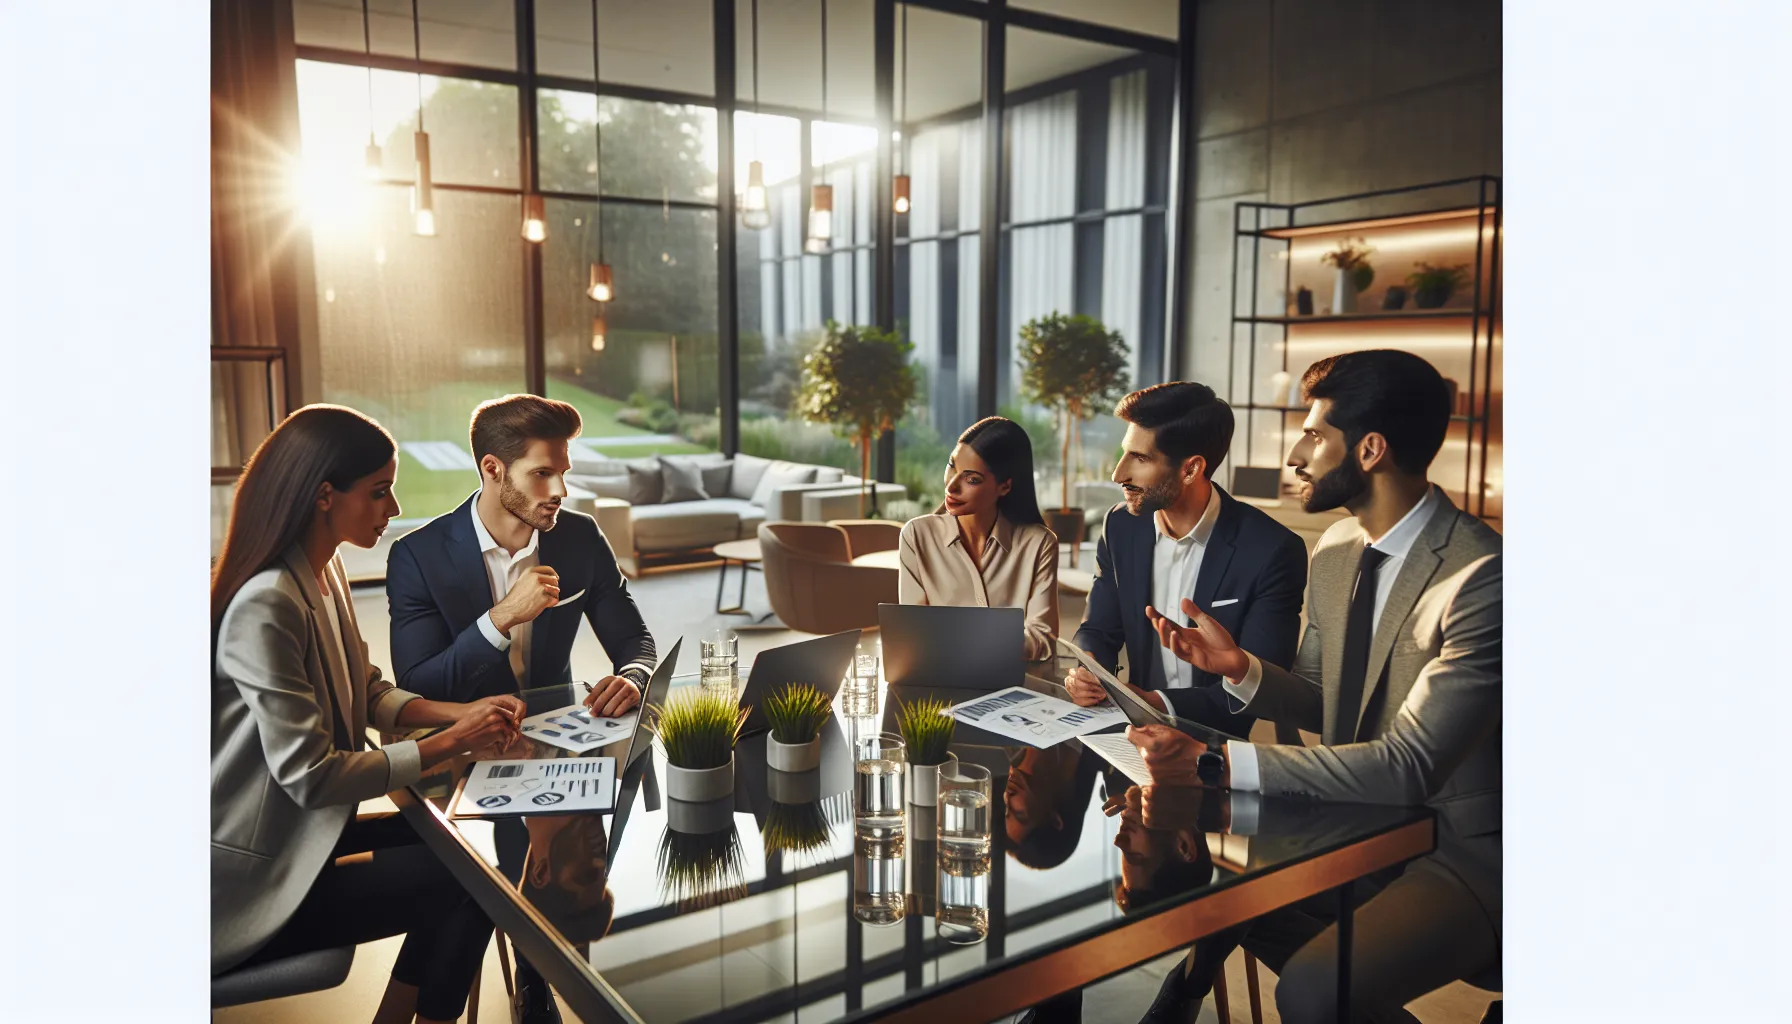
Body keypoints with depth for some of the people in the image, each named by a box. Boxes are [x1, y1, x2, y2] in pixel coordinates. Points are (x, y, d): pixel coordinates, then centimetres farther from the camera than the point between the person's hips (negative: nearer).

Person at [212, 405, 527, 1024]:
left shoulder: (324, 573, 3)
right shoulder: (265, 607, -26)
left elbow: (369, 692, 11)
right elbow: (309, 775, -26)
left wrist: (465, 713, -6)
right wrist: (450, 744, -19)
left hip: (301, 831, 9)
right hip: (254, 880, -9)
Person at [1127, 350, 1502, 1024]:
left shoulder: (1481, 576, -24)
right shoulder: (1336, 550, 3)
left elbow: (1409, 765, -28)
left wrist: (1218, 763, -34)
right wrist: (1240, 667, -11)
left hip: (1461, 848, -7)